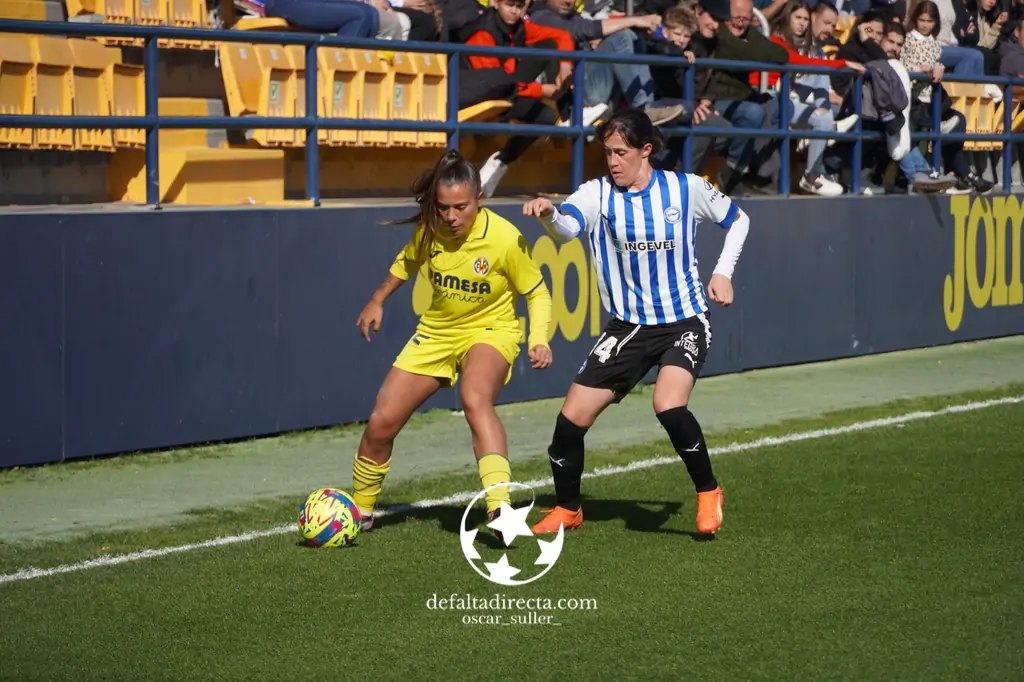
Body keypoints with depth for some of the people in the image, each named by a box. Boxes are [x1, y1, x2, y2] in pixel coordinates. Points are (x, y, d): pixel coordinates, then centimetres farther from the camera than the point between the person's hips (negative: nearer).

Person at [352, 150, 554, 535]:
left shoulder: (505, 239, -23)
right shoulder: (430, 229, -11)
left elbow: (537, 292, -10)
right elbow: (408, 261, 14)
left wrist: (539, 339, -24)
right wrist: (377, 300, 19)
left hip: (490, 330, -5)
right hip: (437, 331, 5)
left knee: (475, 400, -38)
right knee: (381, 423, 0)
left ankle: (500, 509, -48)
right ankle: (359, 512, 27)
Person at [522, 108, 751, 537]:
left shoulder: (686, 188, -5)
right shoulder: (598, 193, -6)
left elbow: (737, 220, 12)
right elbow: (567, 228, -28)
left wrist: (723, 273, 0)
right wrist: (548, 214, -50)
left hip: (683, 322, -2)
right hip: (627, 325, 3)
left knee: (668, 405, -28)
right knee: (571, 418, -4)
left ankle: (707, 492, -4)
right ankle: (567, 510, 20)